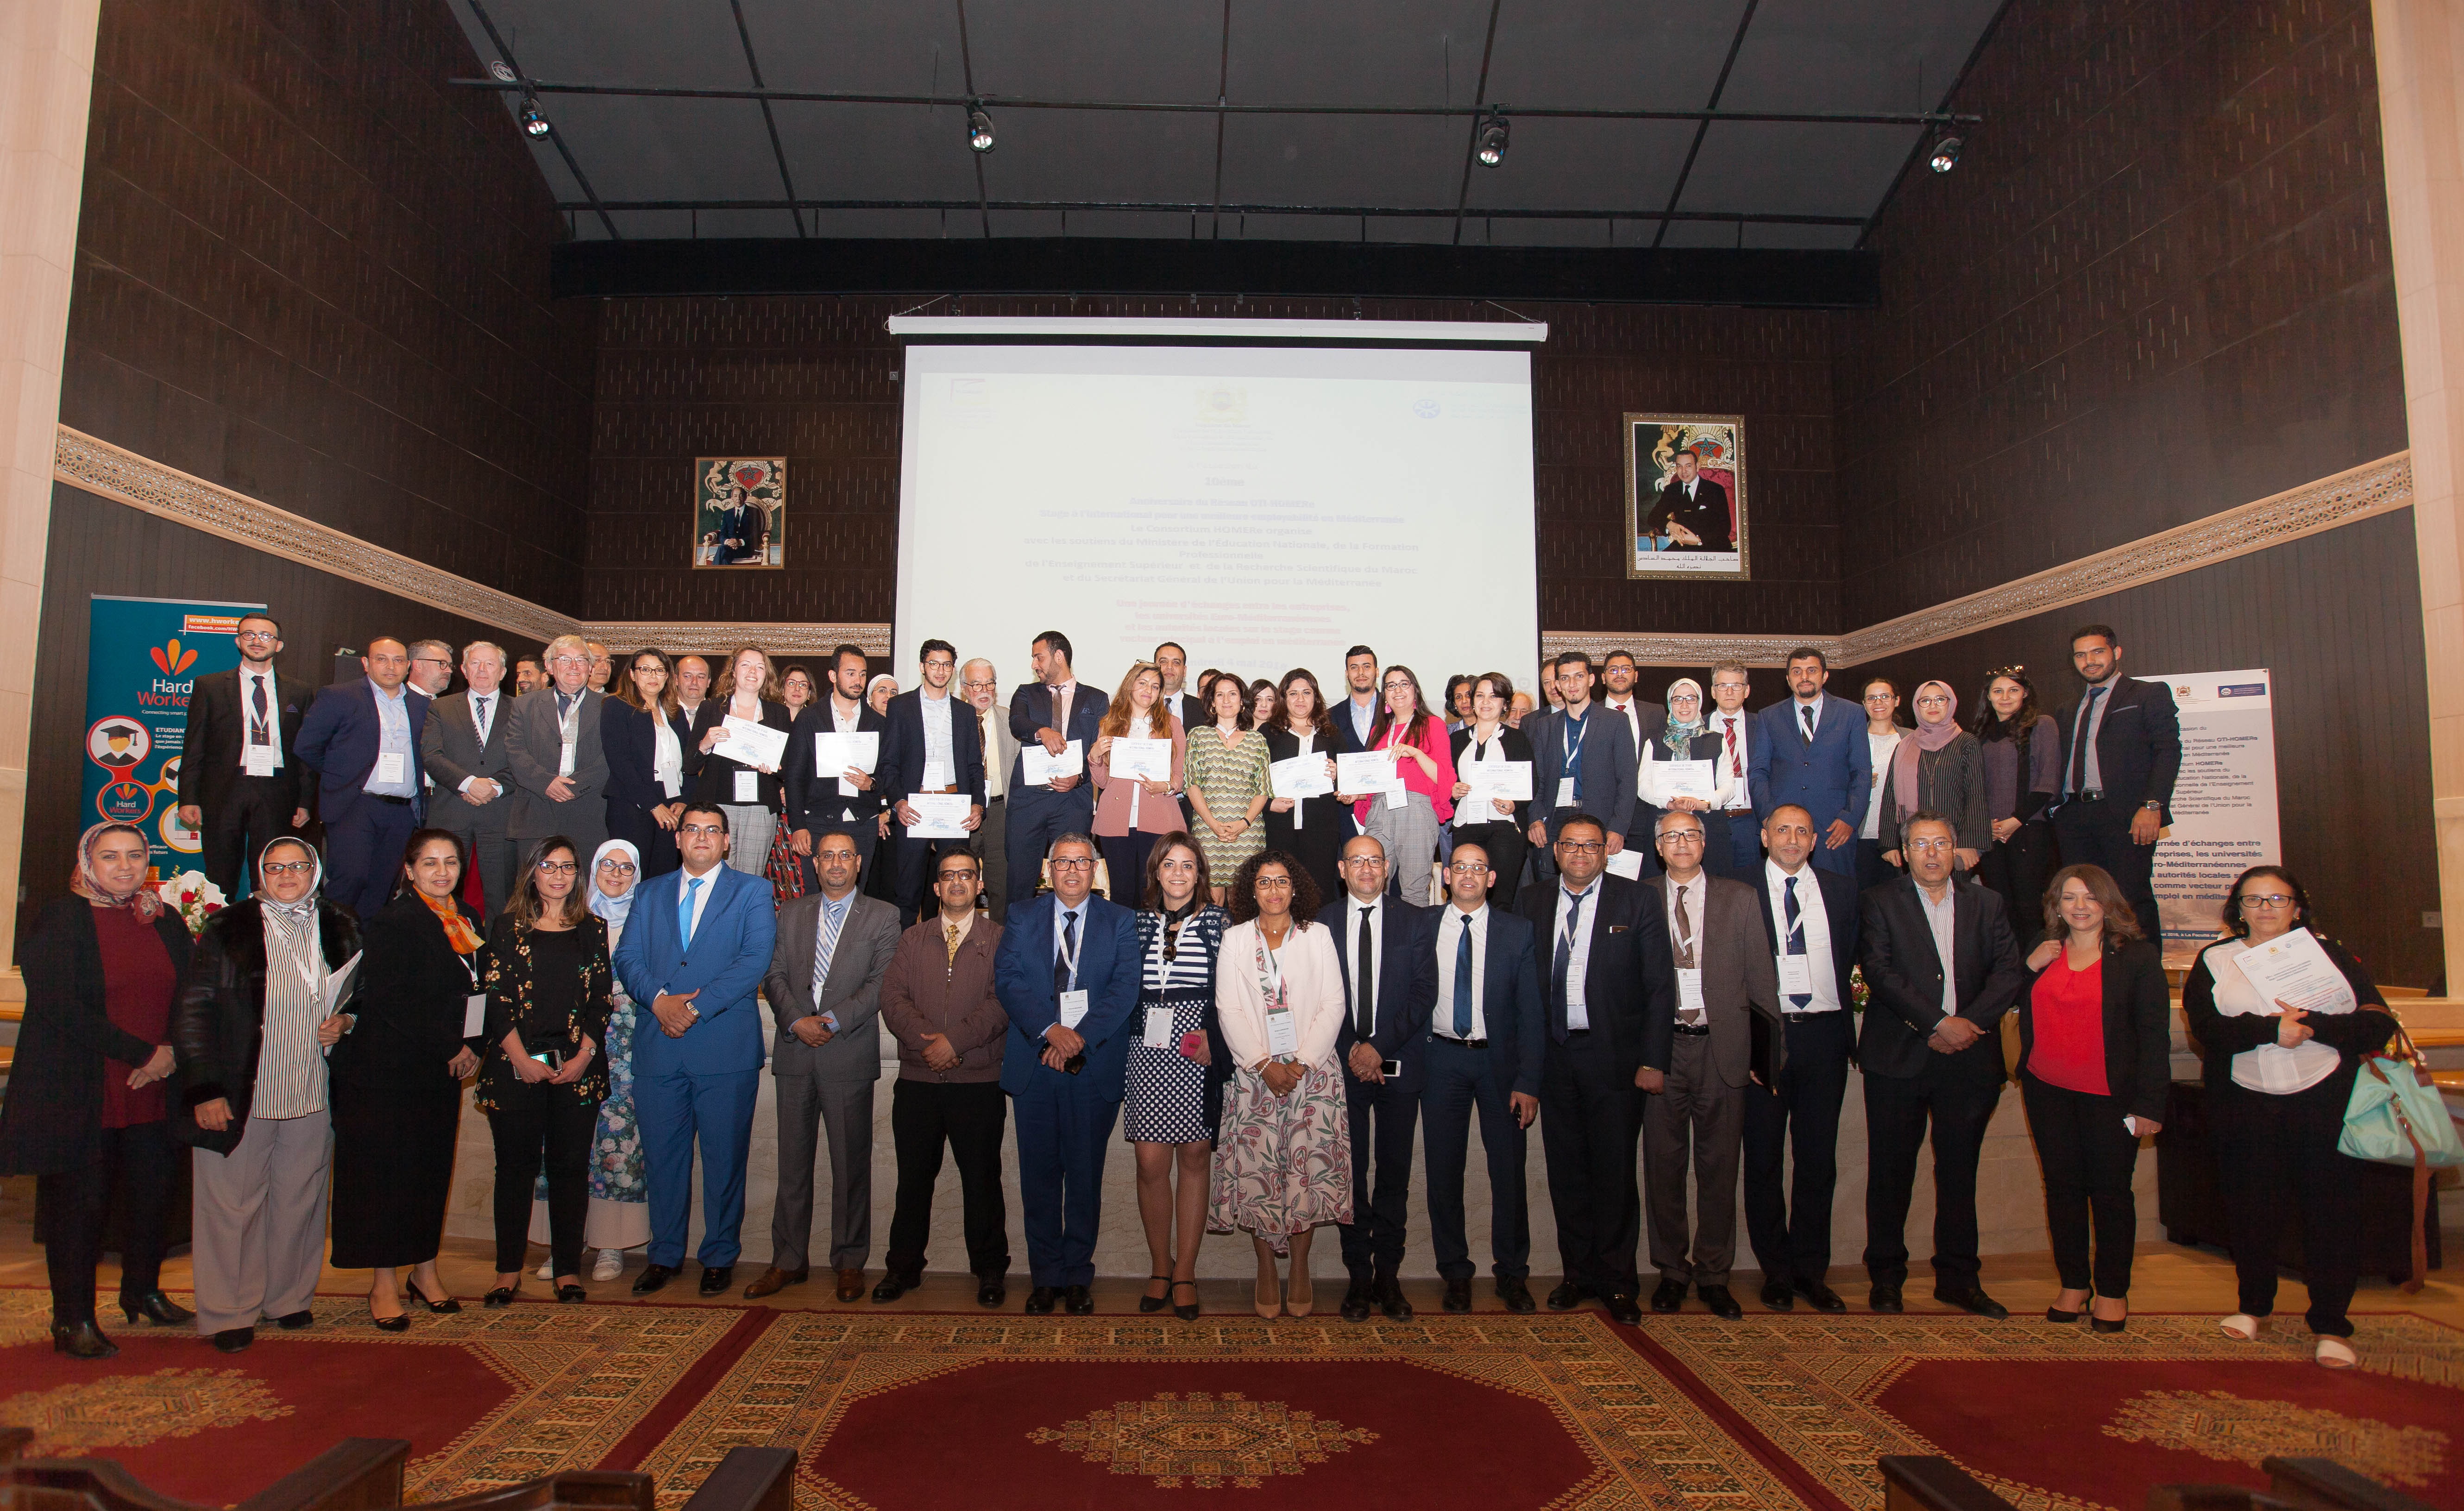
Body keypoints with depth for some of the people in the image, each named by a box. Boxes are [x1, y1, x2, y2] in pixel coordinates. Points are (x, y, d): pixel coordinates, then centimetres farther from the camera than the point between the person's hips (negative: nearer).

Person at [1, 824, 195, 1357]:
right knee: (79, 1202, 1)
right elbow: (63, 1010, -14)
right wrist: (143, 1053, -16)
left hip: (153, 1092, 5)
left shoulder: (166, 923, 9)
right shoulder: (62, 921, -6)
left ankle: (143, 1292, 30)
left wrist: (172, 1054, -7)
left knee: (154, 1192, 11)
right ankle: (73, 1320, 15)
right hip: (80, 1092, -5)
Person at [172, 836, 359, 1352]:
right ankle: (229, 1313, 18)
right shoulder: (227, 930, -3)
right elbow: (192, 1010, -5)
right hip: (239, 1096, -3)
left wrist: (345, 1021, 0)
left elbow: (364, 994, 22)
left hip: (313, 1096, 3)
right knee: (233, 1203, 4)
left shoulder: (343, 929, 7)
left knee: (298, 1200, 12)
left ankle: (288, 1297, 28)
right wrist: (205, 1089, -11)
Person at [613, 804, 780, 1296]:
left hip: (726, 1048, -3)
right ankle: (665, 1255, 24)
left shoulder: (752, 892, 5)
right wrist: (658, 998, -12)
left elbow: (756, 960, -7)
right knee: (662, 1157, 9)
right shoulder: (649, 893, 17)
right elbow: (628, 957, 7)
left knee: (724, 1159, 3)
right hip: (659, 1048, 3)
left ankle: (720, 1258, 17)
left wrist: (696, 1007, -14)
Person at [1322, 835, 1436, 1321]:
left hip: (1398, 1065, 0)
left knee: (1395, 1172, 5)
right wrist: (1349, 1051, -8)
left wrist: (1379, 1046, -10)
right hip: (1341, 1063, 0)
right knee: (1349, 1172, 5)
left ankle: (1388, 1274, 15)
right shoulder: (1321, 922, 4)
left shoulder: (1414, 922, 5)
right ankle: (1358, 1274, 15)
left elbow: (1425, 993, -2)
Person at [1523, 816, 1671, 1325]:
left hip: (1613, 1055, -3)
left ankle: (1616, 1281, 17)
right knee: (1566, 1170, 10)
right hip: (1555, 1055, 3)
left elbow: (1660, 986, -2)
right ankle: (1579, 1271, 24)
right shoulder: (1533, 903, 8)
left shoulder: (1638, 901, 0)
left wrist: (1652, 1059, -7)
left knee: (1614, 1170, 3)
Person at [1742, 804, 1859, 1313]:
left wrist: (1849, 990, 0)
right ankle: (1776, 1271, 16)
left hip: (1824, 1035, 3)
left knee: (1818, 1157, 7)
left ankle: (1811, 1269, 19)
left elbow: (1853, 957, 17)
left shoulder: (1842, 891, 12)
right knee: (1764, 1159, 4)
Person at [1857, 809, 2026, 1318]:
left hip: (1968, 1060, 3)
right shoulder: (1879, 903, 2)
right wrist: (1938, 1024, -15)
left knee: (1959, 1170, 10)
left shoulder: (1984, 904, 12)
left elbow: (2009, 970, 2)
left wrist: (1970, 1023, -12)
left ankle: (1958, 1277, 22)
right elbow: (1879, 971, -9)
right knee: (1891, 1171, 4)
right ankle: (1886, 1276, 15)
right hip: (1898, 1059, -2)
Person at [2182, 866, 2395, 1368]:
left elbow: (2378, 1025, -1)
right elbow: (2206, 1028, -7)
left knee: (2332, 1209, -2)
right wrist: (2272, 1030, -18)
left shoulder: (2330, 955, 9)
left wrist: (2312, 1025, -15)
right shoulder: (2215, 960, 8)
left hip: (2325, 1099, 0)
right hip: (2247, 1104, 1)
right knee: (2250, 1208, 7)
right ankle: (2254, 1305, 26)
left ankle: (2330, 1326, 8)